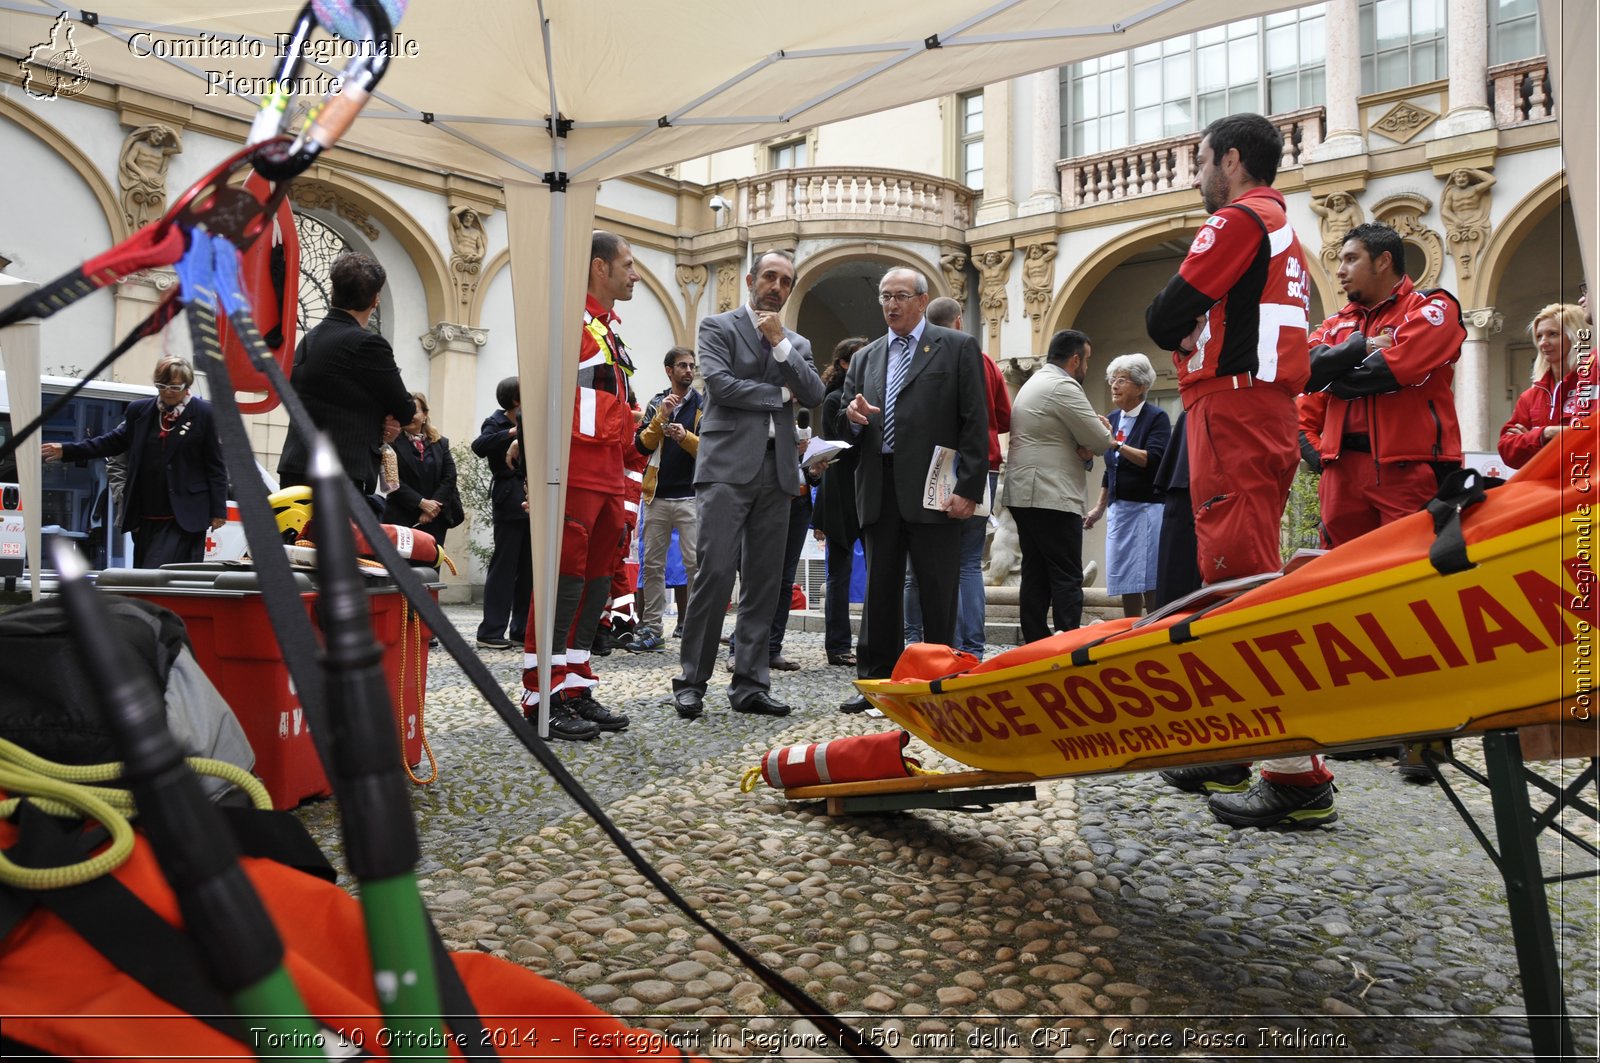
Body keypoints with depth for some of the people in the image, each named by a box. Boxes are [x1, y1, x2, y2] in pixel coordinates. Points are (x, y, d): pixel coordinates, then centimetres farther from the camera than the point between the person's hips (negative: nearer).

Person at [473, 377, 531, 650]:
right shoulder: (496, 422, -3)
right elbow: (479, 446, -23)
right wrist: (511, 433, -27)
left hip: (531, 500, 7)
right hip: (510, 501, -7)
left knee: (529, 568, 6)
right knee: (504, 566, -7)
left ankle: (522, 630, 12)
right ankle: (491, 632, -3)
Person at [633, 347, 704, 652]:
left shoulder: (704, 405, 5)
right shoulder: (656, 403, 13)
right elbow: (642, 445, 3)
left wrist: (685, 437, -17)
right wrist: (660, 418, -9)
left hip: (691, 495, -3)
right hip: (658, 495, 3)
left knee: (695, 564, -7)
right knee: (652, 564, 5)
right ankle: (652, 628, 12)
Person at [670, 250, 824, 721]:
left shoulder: (797, 343, 21)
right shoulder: (718, 327, 8)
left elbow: (813, 395, 4)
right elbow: (720, 384, -9)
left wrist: (780, 342, -3)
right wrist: (780, 394, 0)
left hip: (777, 471, 5)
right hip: (728, 466, -5)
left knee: (764, 581, 3)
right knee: (715, 572, -11)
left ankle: (750, 684, 9)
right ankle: (691, 681, -2)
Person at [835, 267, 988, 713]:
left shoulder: (957, 348, 4)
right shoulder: (864, 358, 18)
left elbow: (975, 424, -3)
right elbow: (844, 428, 18)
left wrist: (968, 488, -12)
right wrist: (851, 416, -7)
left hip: (932, 490, -4)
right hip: (879, 491, 5)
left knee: (937, 593, 1)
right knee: (880, 589, 9)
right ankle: (877, 680, 18)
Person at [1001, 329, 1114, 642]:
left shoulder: (1032, 383, 20)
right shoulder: (1064, 386, -11)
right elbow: (1099, 439, -12)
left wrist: (1081, 445, 3)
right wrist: (1110, 440, 11)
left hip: (1024, 495, 10)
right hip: (1053, 498, -10)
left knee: (1035, 575, 9)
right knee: (1067, 579, -7)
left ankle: (1035, 645, 11)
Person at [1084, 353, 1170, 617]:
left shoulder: (1157, 417, -5)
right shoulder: (1112, 419, 13)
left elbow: (1153, 460, -19)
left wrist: (1116, 444, -26)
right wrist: (1099, 508, 22)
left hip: (1148, 507, -6)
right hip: (1118, 509, 6)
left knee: (1150, 584, -7)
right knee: (1125, 582, 5)